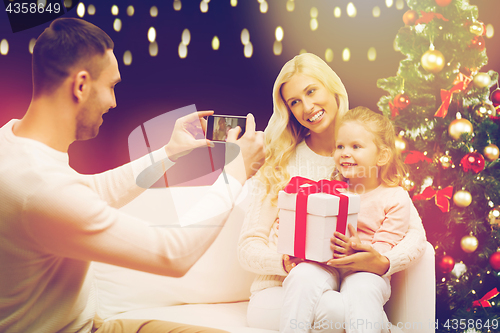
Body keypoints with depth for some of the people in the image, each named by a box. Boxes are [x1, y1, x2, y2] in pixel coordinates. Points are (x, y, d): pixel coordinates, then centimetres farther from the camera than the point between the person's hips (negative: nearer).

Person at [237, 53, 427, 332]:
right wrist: (286, 264, -21)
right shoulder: (280, 165, 6)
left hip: (348, 286, 1)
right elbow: (249, 247, 2)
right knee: (333, 309, -35)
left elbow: (416, 234, 3)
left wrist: (383, 264, -19)